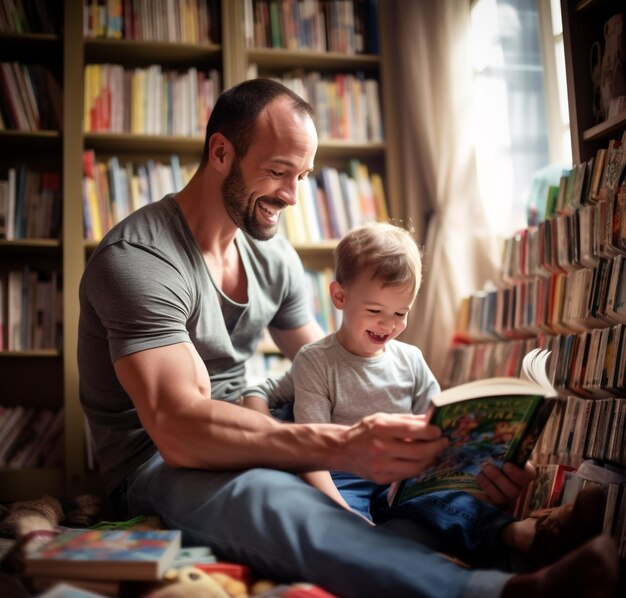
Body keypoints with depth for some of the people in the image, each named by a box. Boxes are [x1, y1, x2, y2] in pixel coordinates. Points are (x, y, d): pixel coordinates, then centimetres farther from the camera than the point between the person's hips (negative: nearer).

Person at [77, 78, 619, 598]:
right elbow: (180, 429, -33)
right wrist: (339, 446, -46)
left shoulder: (273, 255, 5)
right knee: (268, 497, -41)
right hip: (155, 461, -8)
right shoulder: (136, 258, -21)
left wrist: (442, 439, -14)